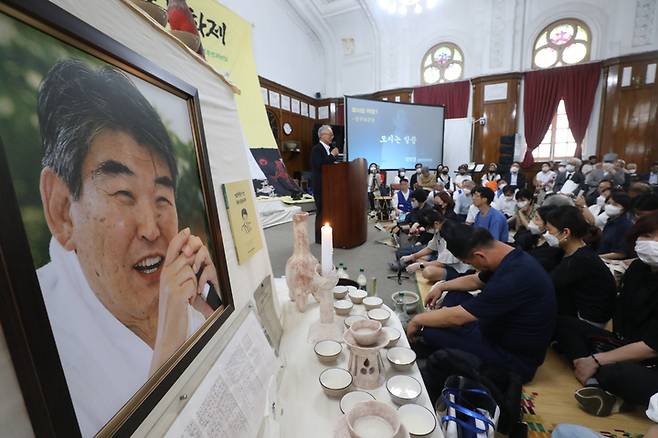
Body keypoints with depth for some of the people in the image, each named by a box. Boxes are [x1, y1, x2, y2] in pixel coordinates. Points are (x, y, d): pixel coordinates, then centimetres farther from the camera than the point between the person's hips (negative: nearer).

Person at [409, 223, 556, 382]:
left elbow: (457, 317, -27)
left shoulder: (514, 277, -34)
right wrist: (441, 286, 11)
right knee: (454, 296, 11)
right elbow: (475, 280, 18)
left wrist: (417, 320, -12)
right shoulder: (513, 259, -3)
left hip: (515, 359, -9)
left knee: (432, 333, -20)